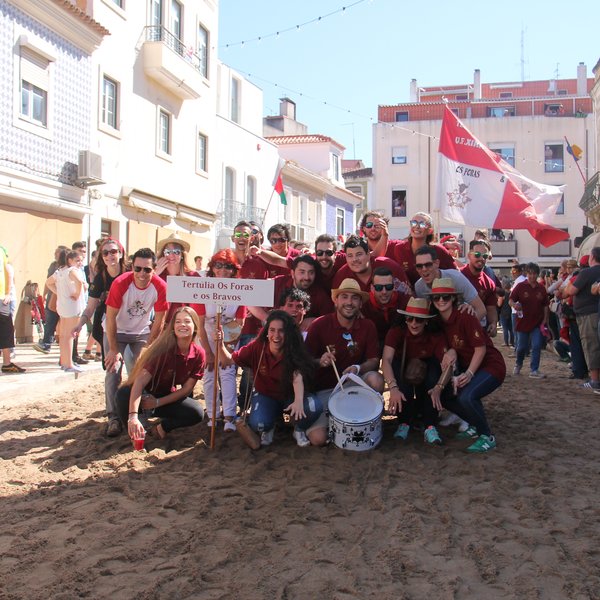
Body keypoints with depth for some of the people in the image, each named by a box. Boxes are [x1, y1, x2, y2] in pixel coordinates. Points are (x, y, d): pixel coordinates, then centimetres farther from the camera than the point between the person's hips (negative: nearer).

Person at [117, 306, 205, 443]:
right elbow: (140, 380, -34)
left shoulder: (198, 353, -12)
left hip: (169, 397, 3)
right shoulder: (164, 348, -25)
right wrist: (133, 416, -47)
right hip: (146, 394, -3)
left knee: (197, 413, -24)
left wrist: (158, 402, -14)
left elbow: (187, 389, -6)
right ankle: (135, 432, -11)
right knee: (124, 394, -35)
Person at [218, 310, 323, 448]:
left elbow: (297, 376, -34)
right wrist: (221, 345, -27)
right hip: (265, 396, 0)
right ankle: (268, 429, 9)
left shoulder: (294, 351, -19)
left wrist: (298, 400, -53)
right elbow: (229, 360, -6)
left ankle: (299, 430, 5)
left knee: (314, 407, -30)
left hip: (289, 396, 0)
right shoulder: (257, 347, -15)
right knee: (258, 423, -32)